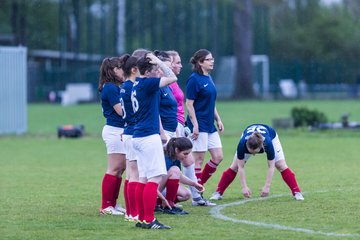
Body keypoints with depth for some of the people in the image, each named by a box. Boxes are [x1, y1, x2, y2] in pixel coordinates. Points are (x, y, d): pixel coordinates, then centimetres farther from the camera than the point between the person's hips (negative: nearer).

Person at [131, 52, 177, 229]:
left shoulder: (136, 85, 14)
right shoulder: (147, 84, -14)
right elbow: (172, 78, -14)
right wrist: (159, 62, -7)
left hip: (138, 136, 10)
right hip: (149, 136, -10)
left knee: (143, 178, 10)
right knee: (154, 178, -10)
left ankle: (142, 218, 12)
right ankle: (149, 220, -12)